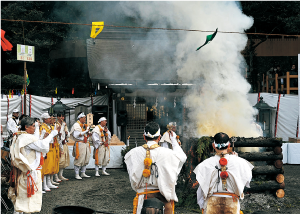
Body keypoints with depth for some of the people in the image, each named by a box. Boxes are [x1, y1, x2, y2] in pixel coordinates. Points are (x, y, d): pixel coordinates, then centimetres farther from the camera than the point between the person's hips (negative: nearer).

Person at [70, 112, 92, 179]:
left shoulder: (85, 125, 18)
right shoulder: (76, 125, -8)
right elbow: (76, 135, -20)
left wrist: (88, 134, 7)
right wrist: (85, 131, -18)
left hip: (86, 144, 9)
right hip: (80, 144, -9)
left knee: (86, 159, 10)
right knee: (79, 159, -8)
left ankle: (83, 173, 19)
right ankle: (77, 174, -1)